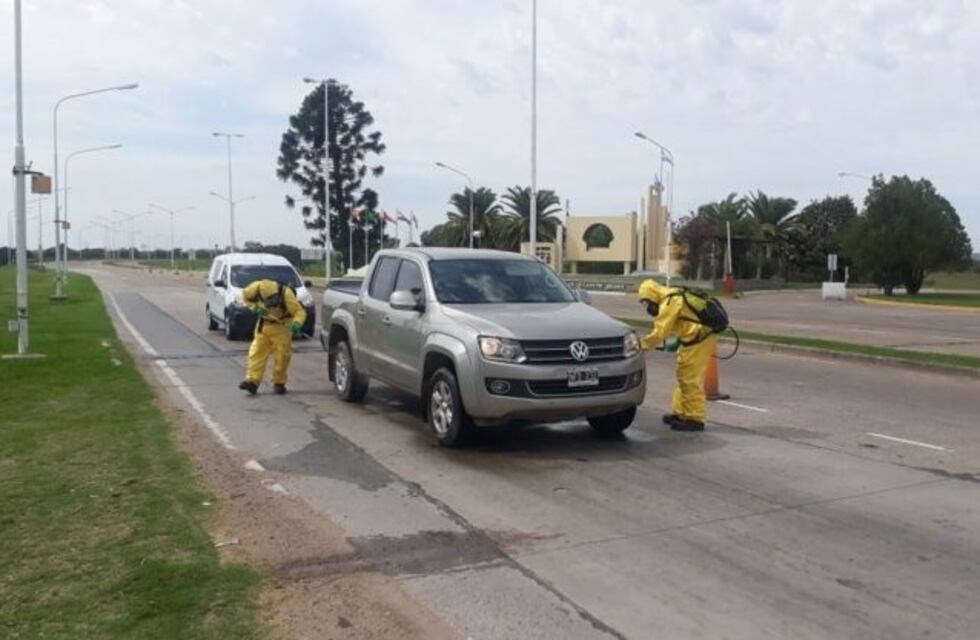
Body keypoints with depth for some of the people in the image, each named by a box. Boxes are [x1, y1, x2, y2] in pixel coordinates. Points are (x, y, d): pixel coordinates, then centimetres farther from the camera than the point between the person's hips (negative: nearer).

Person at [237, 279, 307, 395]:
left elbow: (300, 311, -30)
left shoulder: (286, 294, -31)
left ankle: (279, 383, 9)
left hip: (282, 327, -3)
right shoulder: (257, 287, -23)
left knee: (282, 355, -5)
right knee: (257, 352, -4)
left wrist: (296, 324, -50)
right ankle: (252, 381, -4)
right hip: (264, 325, 3)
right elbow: (245, 295, -2)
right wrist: (255, 307, -18)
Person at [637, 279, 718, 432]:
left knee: (690, 379, -5)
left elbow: (660, 331, -17)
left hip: (698, 339, -10)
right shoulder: (675, 297, 16)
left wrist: (643, 344, -8)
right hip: (699, 337, 10)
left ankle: (695, 419, 1)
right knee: (684, 377, 16)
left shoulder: (670, 302, -15)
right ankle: (680, 413, 24)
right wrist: (677, 340, 12)